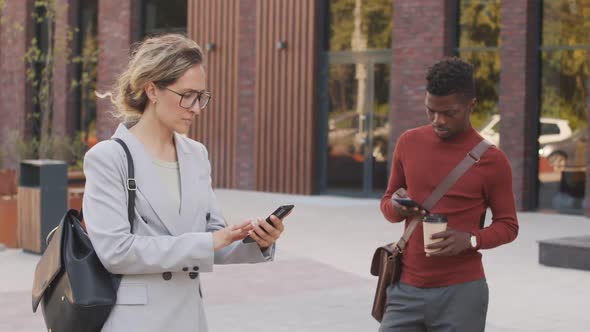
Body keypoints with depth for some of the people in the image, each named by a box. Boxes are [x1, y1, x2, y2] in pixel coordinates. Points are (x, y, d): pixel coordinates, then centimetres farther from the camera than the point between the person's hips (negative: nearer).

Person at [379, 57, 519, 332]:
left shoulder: (491, 160, -5)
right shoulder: (408, 143, 5)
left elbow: (507, 226, 3)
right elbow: (387, 201, 16)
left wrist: (470, 239, -17)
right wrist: (396, 208, -9)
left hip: (461, 293, -3)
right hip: (406, 289, 3)